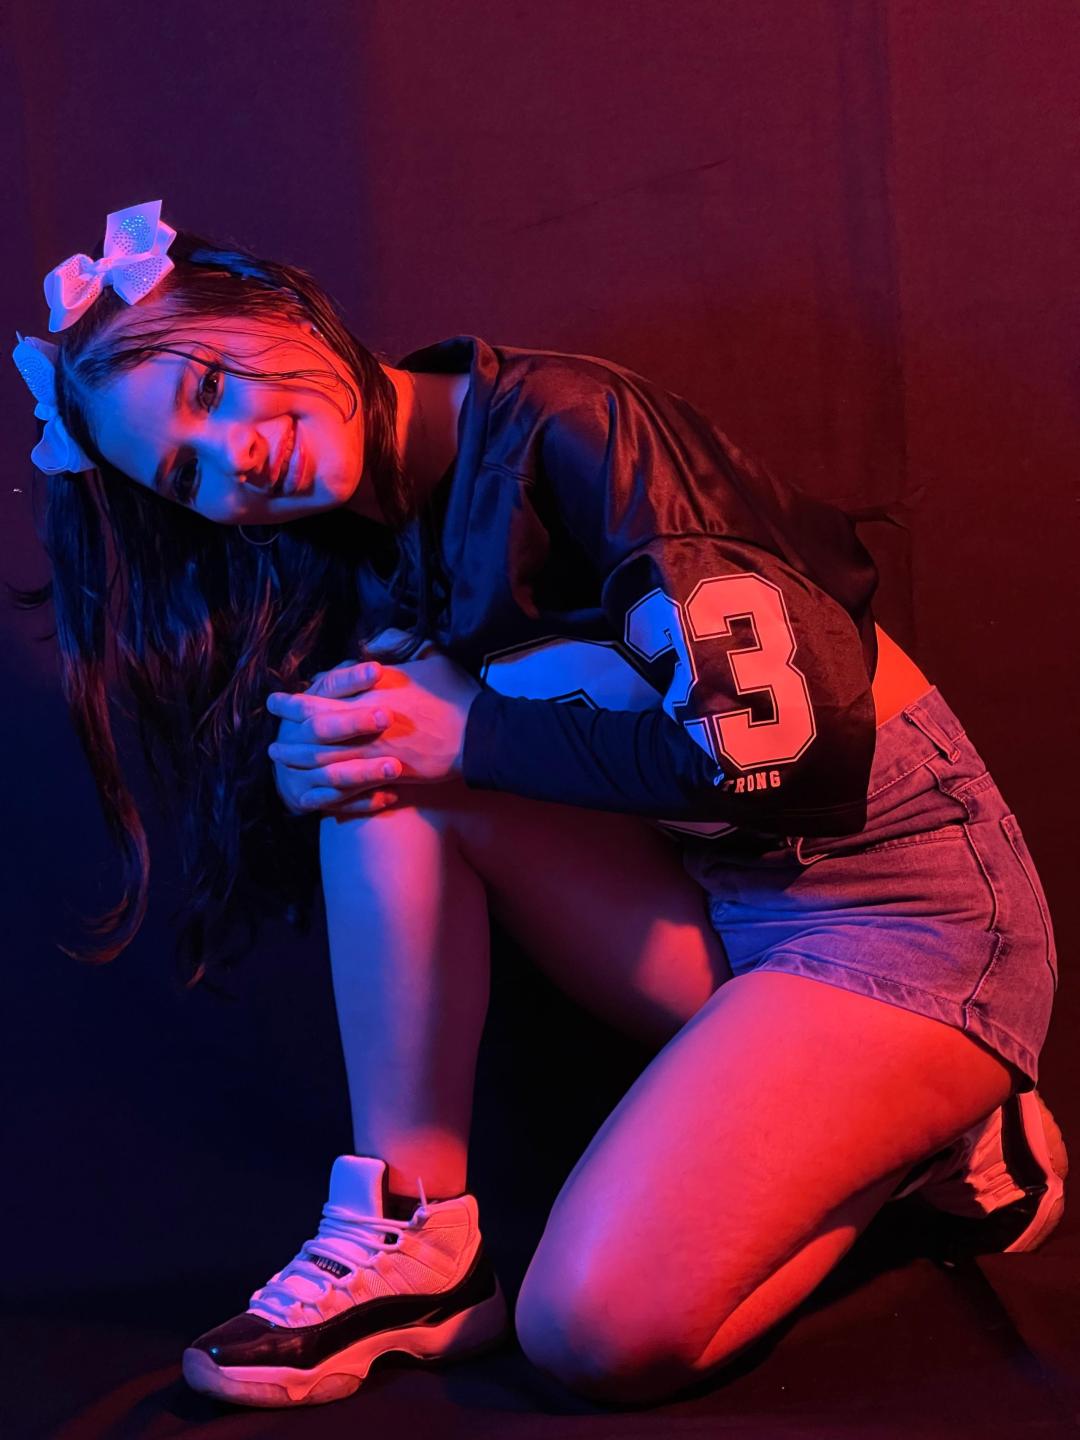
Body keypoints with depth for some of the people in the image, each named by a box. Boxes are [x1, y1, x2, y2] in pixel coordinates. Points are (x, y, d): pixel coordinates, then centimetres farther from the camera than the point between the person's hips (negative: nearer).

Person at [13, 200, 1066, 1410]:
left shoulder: (557, 428, -19)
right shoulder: (360, 542, 5)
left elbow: (793, 745, -25)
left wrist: (468, 737, -18)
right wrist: (305, 765, -16)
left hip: (905, 896, -7)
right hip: (711, 902, 7)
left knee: (599, 1330, -21)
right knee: (374, 746, -14)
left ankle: (937, 1136, 4)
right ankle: (416, 1241, -9)